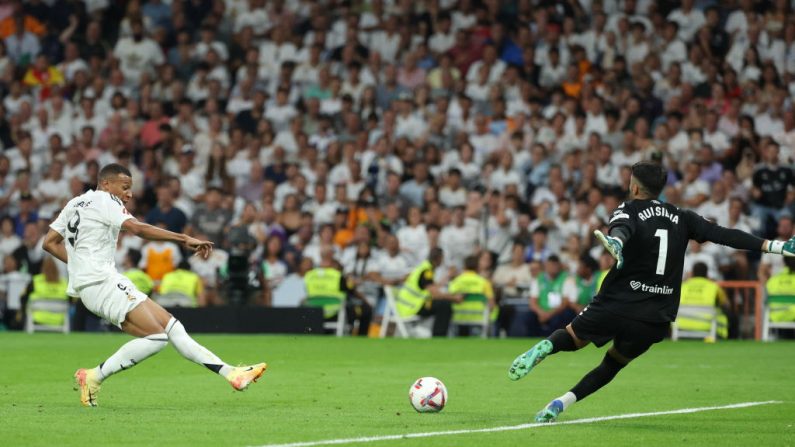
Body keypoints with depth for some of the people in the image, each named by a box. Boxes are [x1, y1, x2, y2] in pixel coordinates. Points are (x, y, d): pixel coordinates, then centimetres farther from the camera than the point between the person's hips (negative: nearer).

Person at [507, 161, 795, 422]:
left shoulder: (628, 211, 1)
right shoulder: (682, 218, 11)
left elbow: (621, 228, -23)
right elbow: (723, 235, 5)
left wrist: (615, 242, -47)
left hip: (617, 304, -3)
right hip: (655, 320, 3)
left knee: (571, 337, 15)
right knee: (612, 365, 18)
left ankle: (544, 348, -18)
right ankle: (563, 402, 3)